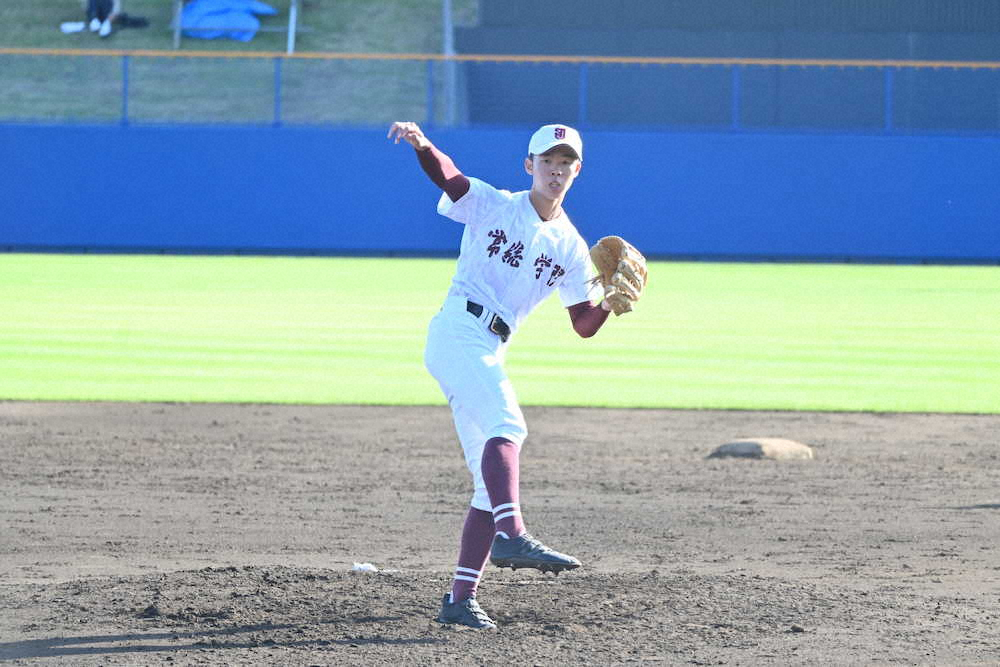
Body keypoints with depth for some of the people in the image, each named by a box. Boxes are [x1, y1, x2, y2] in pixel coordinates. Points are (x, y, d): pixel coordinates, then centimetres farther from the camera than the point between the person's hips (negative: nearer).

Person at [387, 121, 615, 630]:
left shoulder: (571, 247, 16)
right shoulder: (492, 205, 3)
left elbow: (584, 325, 16)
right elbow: (445, 174, -16)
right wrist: (421, 143, -37)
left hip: (490, 355, 7)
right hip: (456, 333, -7)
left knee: (492, 483, 3)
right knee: (507, 425, -31)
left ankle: (460, 598, 6)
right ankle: (511, 536, -49)